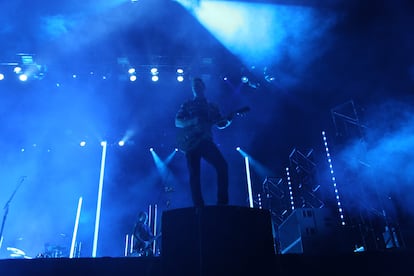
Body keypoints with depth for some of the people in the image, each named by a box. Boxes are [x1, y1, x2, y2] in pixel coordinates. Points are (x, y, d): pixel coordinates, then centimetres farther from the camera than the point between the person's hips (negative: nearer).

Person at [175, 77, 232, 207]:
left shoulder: (212, 106, 20)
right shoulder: (187, 105, 15)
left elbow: (220, 124, 15)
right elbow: (177, 122, 3)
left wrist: (228, 120, -7)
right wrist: (193, 121, -15)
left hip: (206, 141, 1)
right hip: (191, 143, -1)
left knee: (222, 165, -18)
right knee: (194, 175, -7)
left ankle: (222, 202, -14)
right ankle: (199, 207, -3)